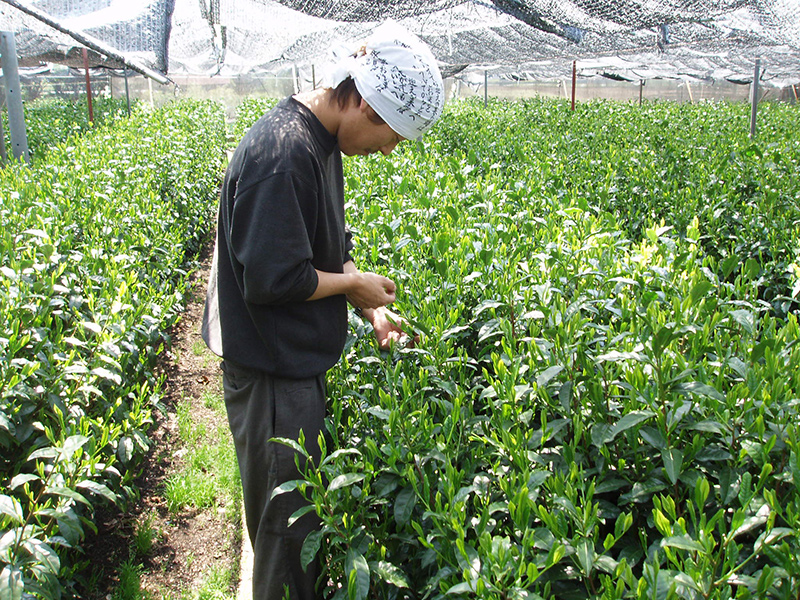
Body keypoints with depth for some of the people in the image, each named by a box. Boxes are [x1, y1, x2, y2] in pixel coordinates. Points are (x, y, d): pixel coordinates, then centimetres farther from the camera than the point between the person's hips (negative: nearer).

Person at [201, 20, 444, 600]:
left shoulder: (322, 142, 7)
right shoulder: (281, 151, -25)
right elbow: (272, 279, -28)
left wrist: (372, 307, 7)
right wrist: (354, 283, -13)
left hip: (301, 364, 9)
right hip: (273, 373, -9)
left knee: (302, 505, 23)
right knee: (287, 518, 8)